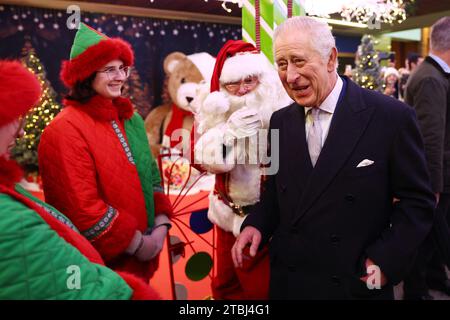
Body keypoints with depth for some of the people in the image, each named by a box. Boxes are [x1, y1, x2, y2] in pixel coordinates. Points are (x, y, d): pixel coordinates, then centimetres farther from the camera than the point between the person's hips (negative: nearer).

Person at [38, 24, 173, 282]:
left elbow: (150, 173, 8)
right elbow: (81, 207, -21)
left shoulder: (131, 119, 5)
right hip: (102, 262, -6)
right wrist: (137, 243, -16)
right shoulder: (65, 130, -18)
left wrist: (161, 225, -5)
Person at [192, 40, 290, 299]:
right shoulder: (214, 114, 0)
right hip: (229, 214, 5)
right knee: (226, 286, 20)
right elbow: (202, 161, -9)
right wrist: (229, 130, -20)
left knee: (261, 287, 9)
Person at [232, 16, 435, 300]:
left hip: (357, 285, -3)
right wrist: (256, 225, -7)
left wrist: (386, 261, -16)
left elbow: (417, 201, -7)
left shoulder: (392, 117, -13)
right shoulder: (280, 121, 1)